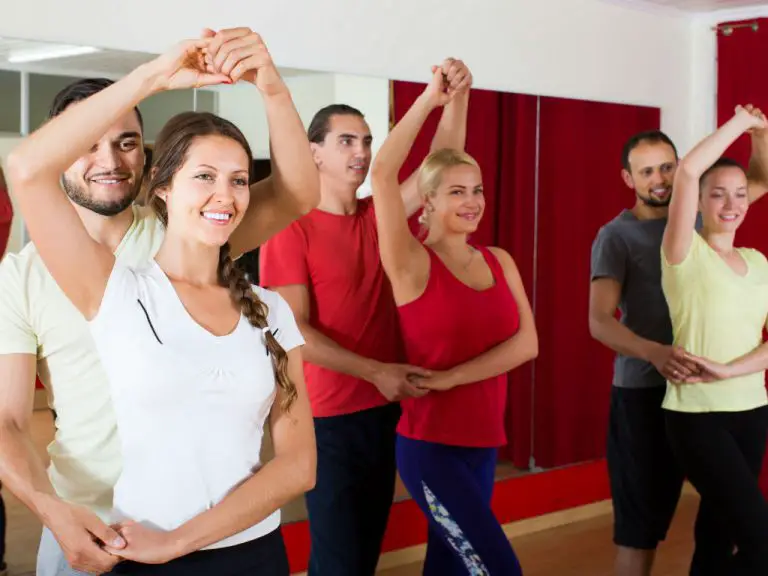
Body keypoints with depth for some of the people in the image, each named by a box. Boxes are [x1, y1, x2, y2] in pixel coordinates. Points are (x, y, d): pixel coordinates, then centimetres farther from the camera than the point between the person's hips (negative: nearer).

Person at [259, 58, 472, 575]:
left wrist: (458, 96, -15)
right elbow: (293, 331, -15)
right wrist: (376, 372, -20)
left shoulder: (378, 217, 6)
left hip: (386, 411, 6)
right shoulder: (290, 228, -10)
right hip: (329, 417, -6)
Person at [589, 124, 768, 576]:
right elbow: (600, 322, -21)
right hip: (641, 391, -4)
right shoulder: (615, 237, -11)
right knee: (639, 512, 0)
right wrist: (654, 352, -39)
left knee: (661, 506, 18)